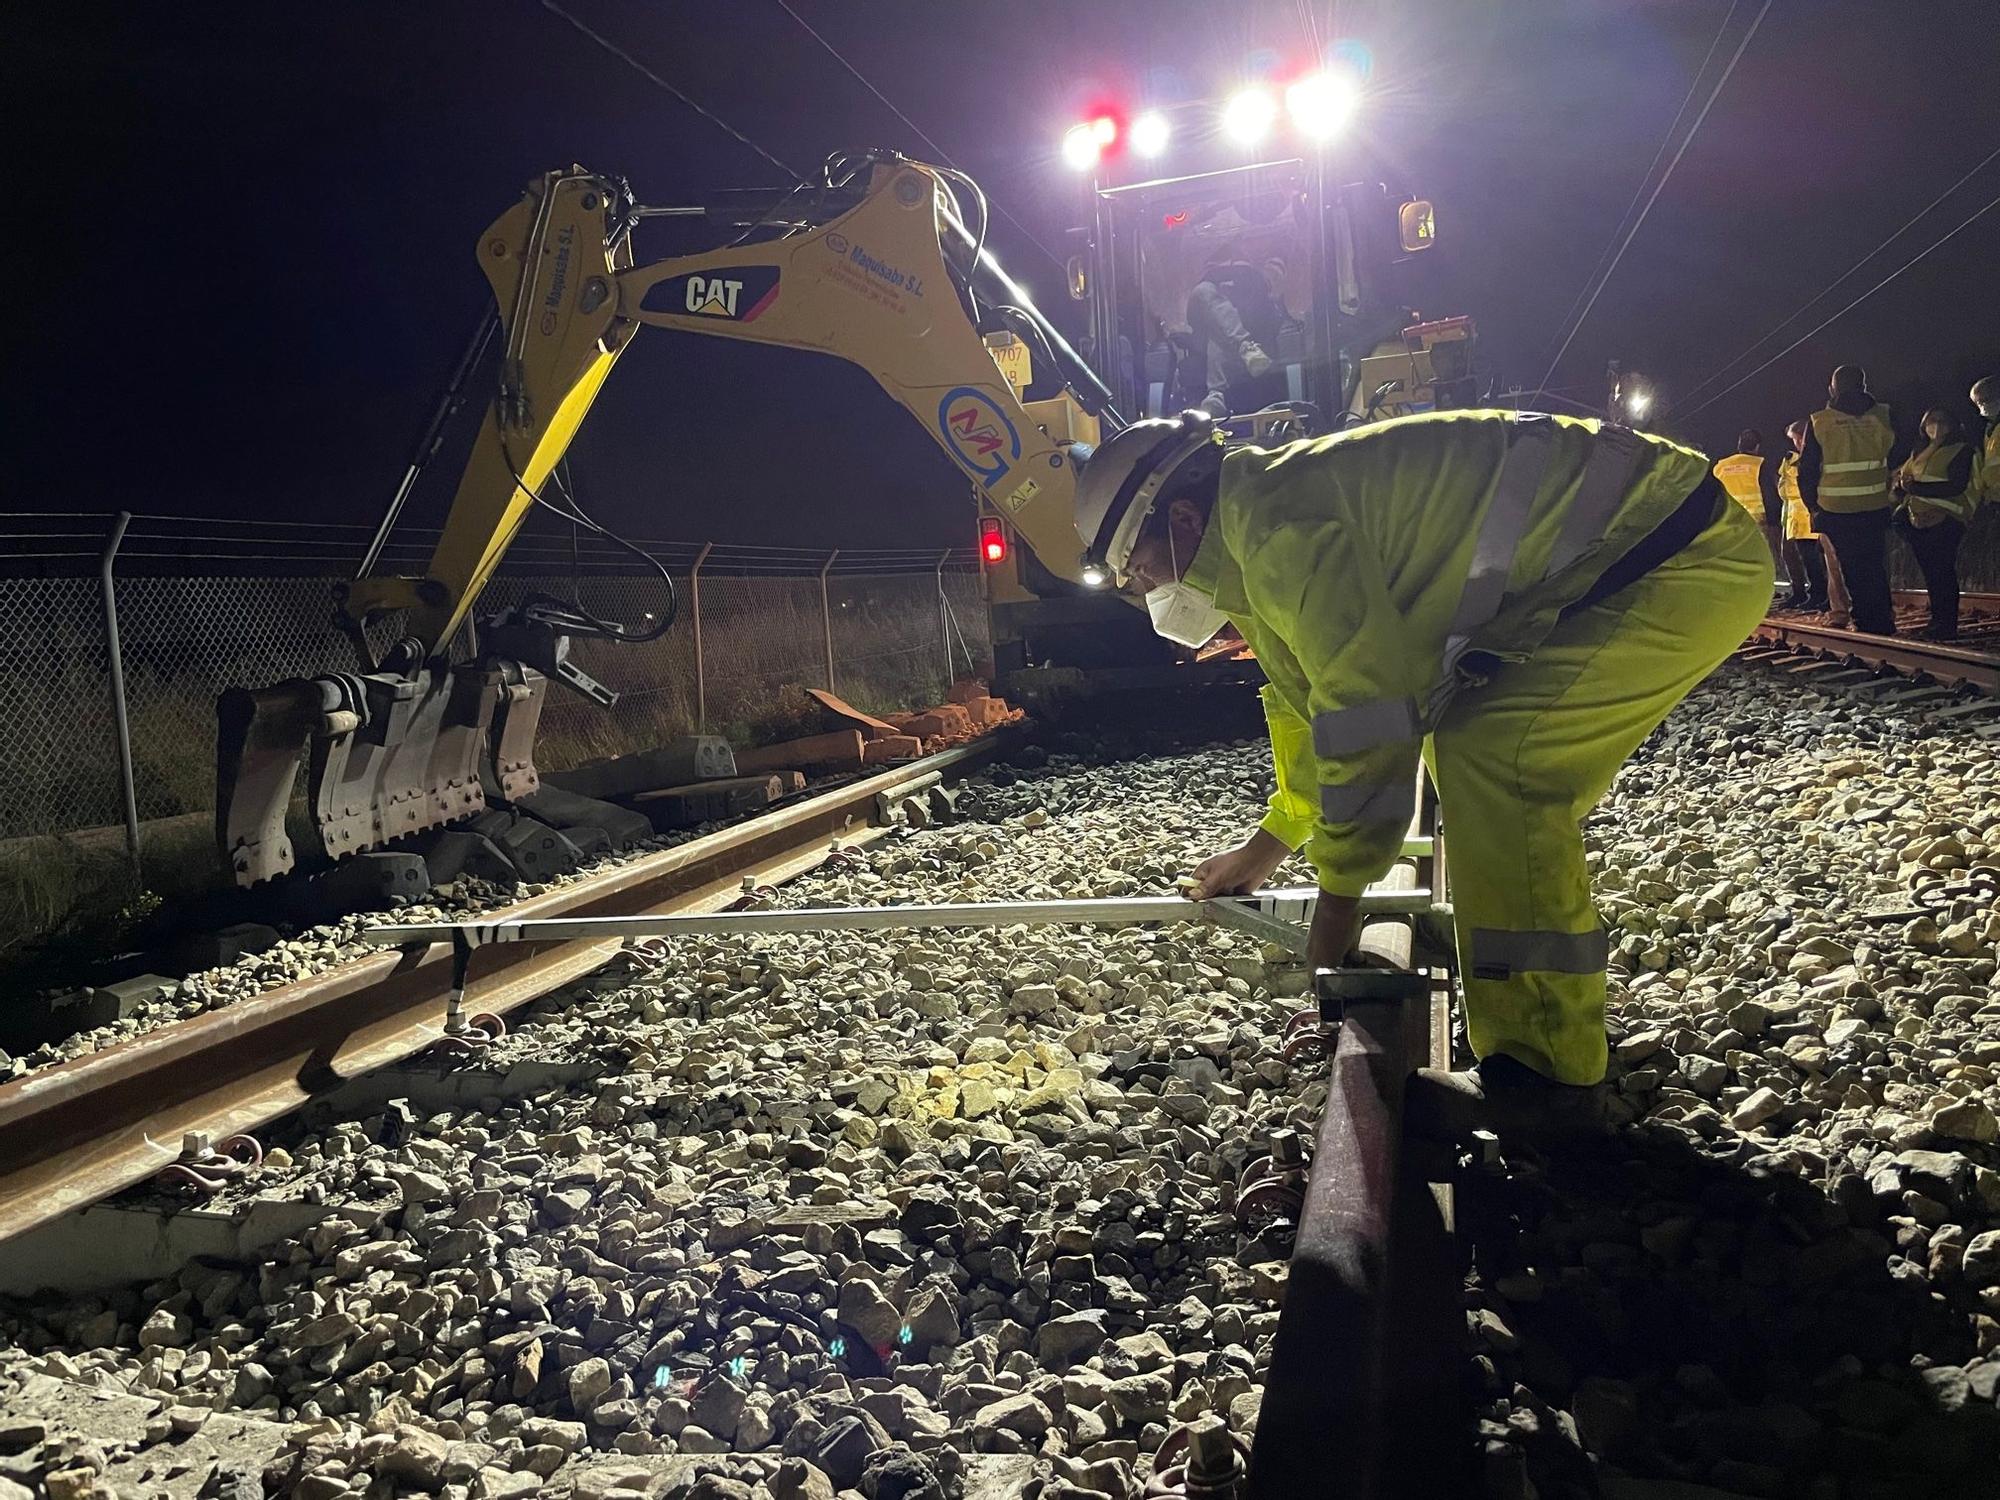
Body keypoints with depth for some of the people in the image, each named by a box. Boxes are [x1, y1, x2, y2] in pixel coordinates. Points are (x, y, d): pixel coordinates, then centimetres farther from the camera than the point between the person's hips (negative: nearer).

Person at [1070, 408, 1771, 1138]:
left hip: (1693, 559, -10)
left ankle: (1541, 1072, -11)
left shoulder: (1269, 513, -21)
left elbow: (1366, 708, -23)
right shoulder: (1260, 542, 12)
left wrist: (1336, 896, -12)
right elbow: (1311, 700, 27)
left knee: (1492, 755, -20)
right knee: (1464, 735, 17)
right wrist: (1269, 844, 36)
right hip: (1606, 560, 11)